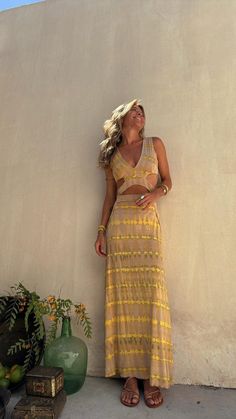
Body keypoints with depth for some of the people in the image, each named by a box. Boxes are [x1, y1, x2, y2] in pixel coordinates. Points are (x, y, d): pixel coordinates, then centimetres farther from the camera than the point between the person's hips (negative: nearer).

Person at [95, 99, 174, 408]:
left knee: (151, 294, -6)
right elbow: (110, 196, 14)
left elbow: (167, 181, 14)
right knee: (123, 296, -1)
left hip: (148, 223, -1)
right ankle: (130, 374, 11)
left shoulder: (155, 144, 15)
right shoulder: (112, 154, 16)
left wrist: (155, 193, -9)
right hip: (119, 224, 1)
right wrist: (101, 231, 6)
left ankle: (153, 376, 9)